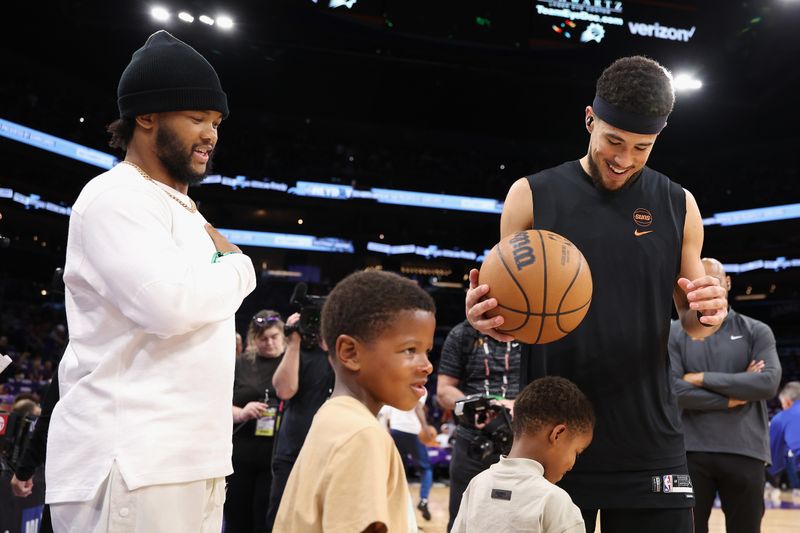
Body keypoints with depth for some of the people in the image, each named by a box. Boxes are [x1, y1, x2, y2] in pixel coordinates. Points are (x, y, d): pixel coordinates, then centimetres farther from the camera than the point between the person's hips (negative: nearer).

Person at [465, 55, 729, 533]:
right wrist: (485, 317, -19)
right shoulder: (532, 195, -1)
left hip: (648, 439, 2)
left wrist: (708, 314, -11)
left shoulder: (678, 205, 5)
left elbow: (692, 323, 13)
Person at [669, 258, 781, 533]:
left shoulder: (756, 331, 7)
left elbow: (769, 383, -8)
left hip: (745, 452, 1)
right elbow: (672, 390, -7)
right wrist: (731, 398, -9)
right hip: (691, 452, 0)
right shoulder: (675, 334, 6)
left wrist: (702, 379, -9)